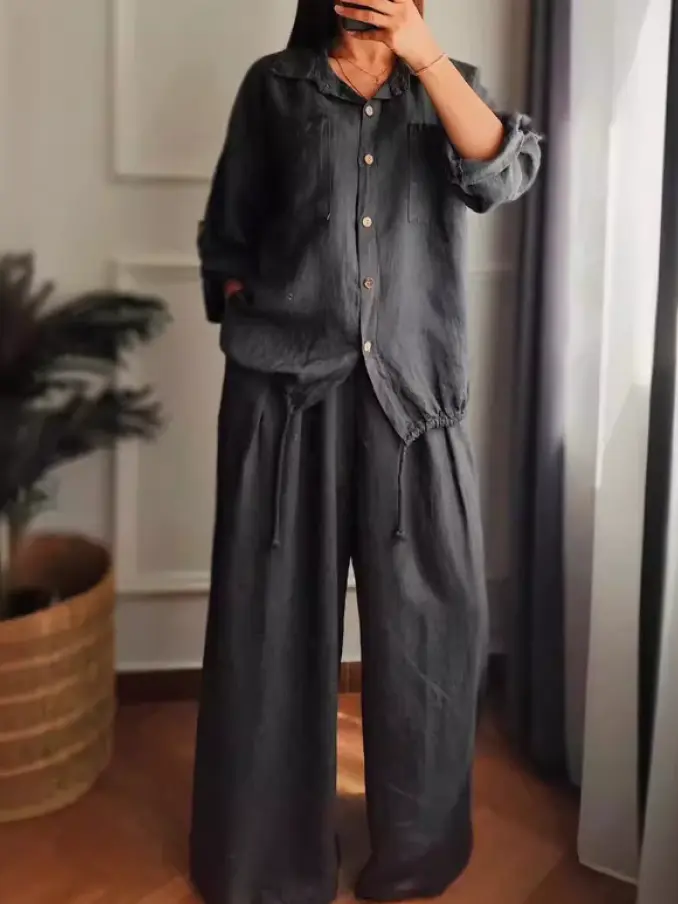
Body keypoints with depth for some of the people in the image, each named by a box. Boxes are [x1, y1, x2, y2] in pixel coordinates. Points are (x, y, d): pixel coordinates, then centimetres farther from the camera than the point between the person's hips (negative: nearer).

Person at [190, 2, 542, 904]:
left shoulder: (449, 86, 12)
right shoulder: (275, 87, 9)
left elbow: (504, 174, -9)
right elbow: (226, 238, 12)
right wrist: (251, 328, 0)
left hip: (412, 388, 1)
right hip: (285, 387, -1)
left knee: (436, 616, 2)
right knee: (275, 617, 4)